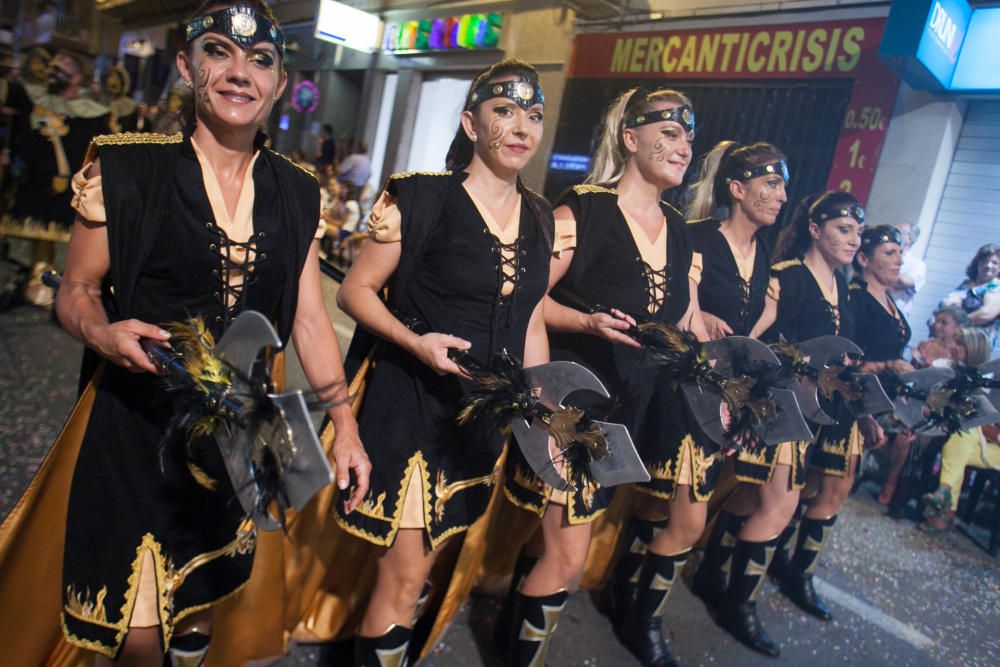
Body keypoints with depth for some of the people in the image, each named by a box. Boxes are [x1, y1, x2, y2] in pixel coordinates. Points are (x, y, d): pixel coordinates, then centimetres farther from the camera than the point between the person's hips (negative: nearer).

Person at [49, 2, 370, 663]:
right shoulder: (126, 169, -8)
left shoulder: (298, 195, 1)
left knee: (201, 604, 20)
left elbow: (310, 319, 4)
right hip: (139, 424, -3)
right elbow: (76, 290, 0)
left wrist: (346, 426, 1)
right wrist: (102, 332, -22)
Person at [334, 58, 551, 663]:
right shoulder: (424, 197, -11)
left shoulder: (540, 218, 6)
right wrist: (415, 342, -23)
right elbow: (356, 290, -7)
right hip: (414, 403, -5)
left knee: (427, 557, 19)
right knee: (407, 574, -1)